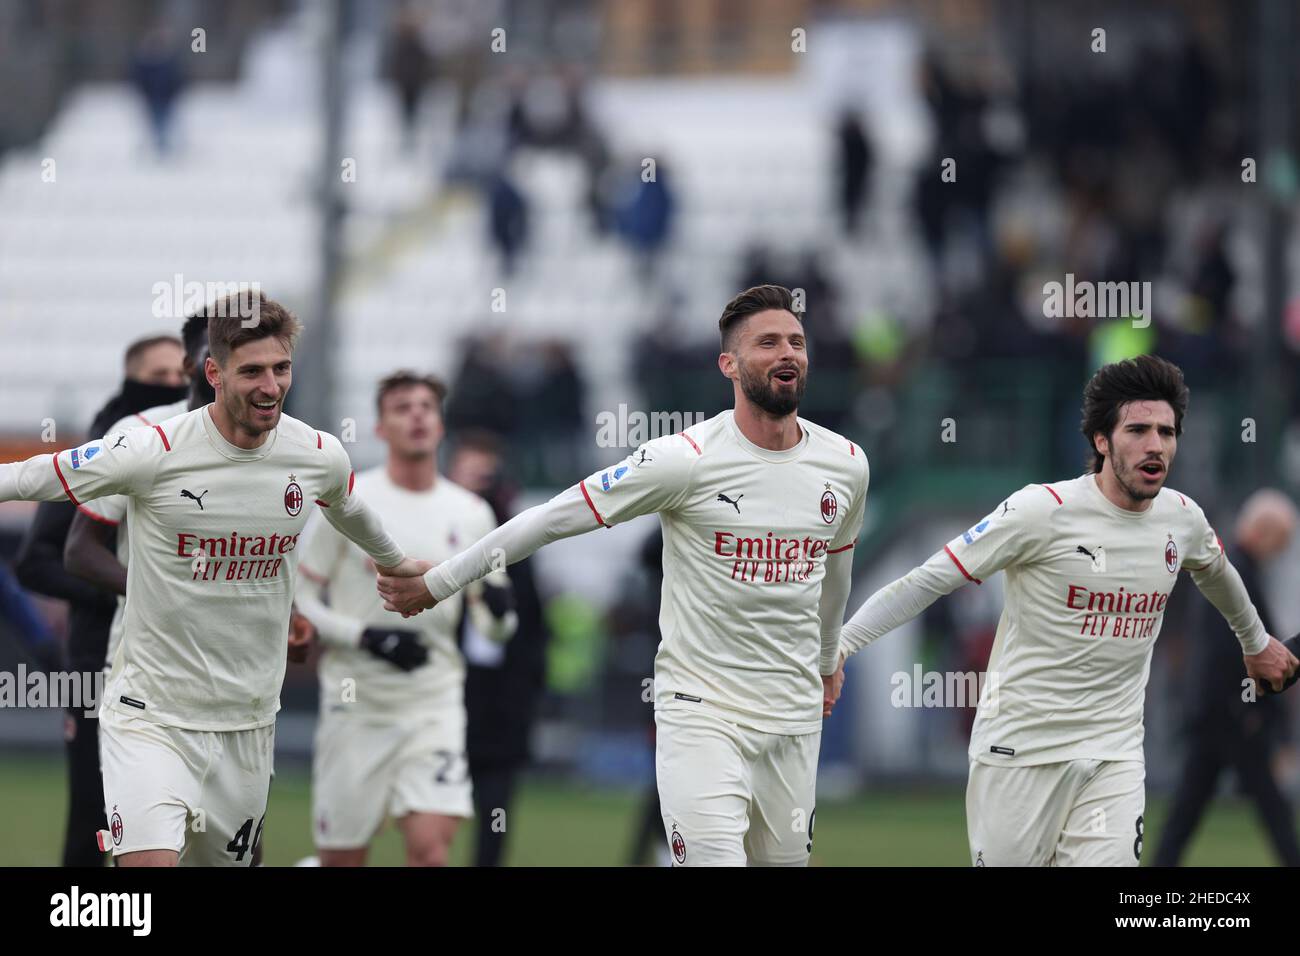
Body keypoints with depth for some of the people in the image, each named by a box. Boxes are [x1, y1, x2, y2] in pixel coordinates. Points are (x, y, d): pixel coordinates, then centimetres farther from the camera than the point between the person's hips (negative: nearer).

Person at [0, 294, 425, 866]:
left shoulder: (320, 457, 0)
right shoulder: (152, 452, -15)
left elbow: (347, 510, 25)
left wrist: (393, 562, 42)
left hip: (249, 721, 5)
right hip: (151, 709, -5)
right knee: (150, 864, -24)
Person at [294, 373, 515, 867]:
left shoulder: (471, 514, 7)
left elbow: (495, 628, 13)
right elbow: (296, 600, -3)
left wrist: (499, 609, -11)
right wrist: (367, 637, -17)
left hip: (435, 703, 2)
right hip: (356, 705, -2)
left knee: (431, 848, -16)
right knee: (341, 858, 5)